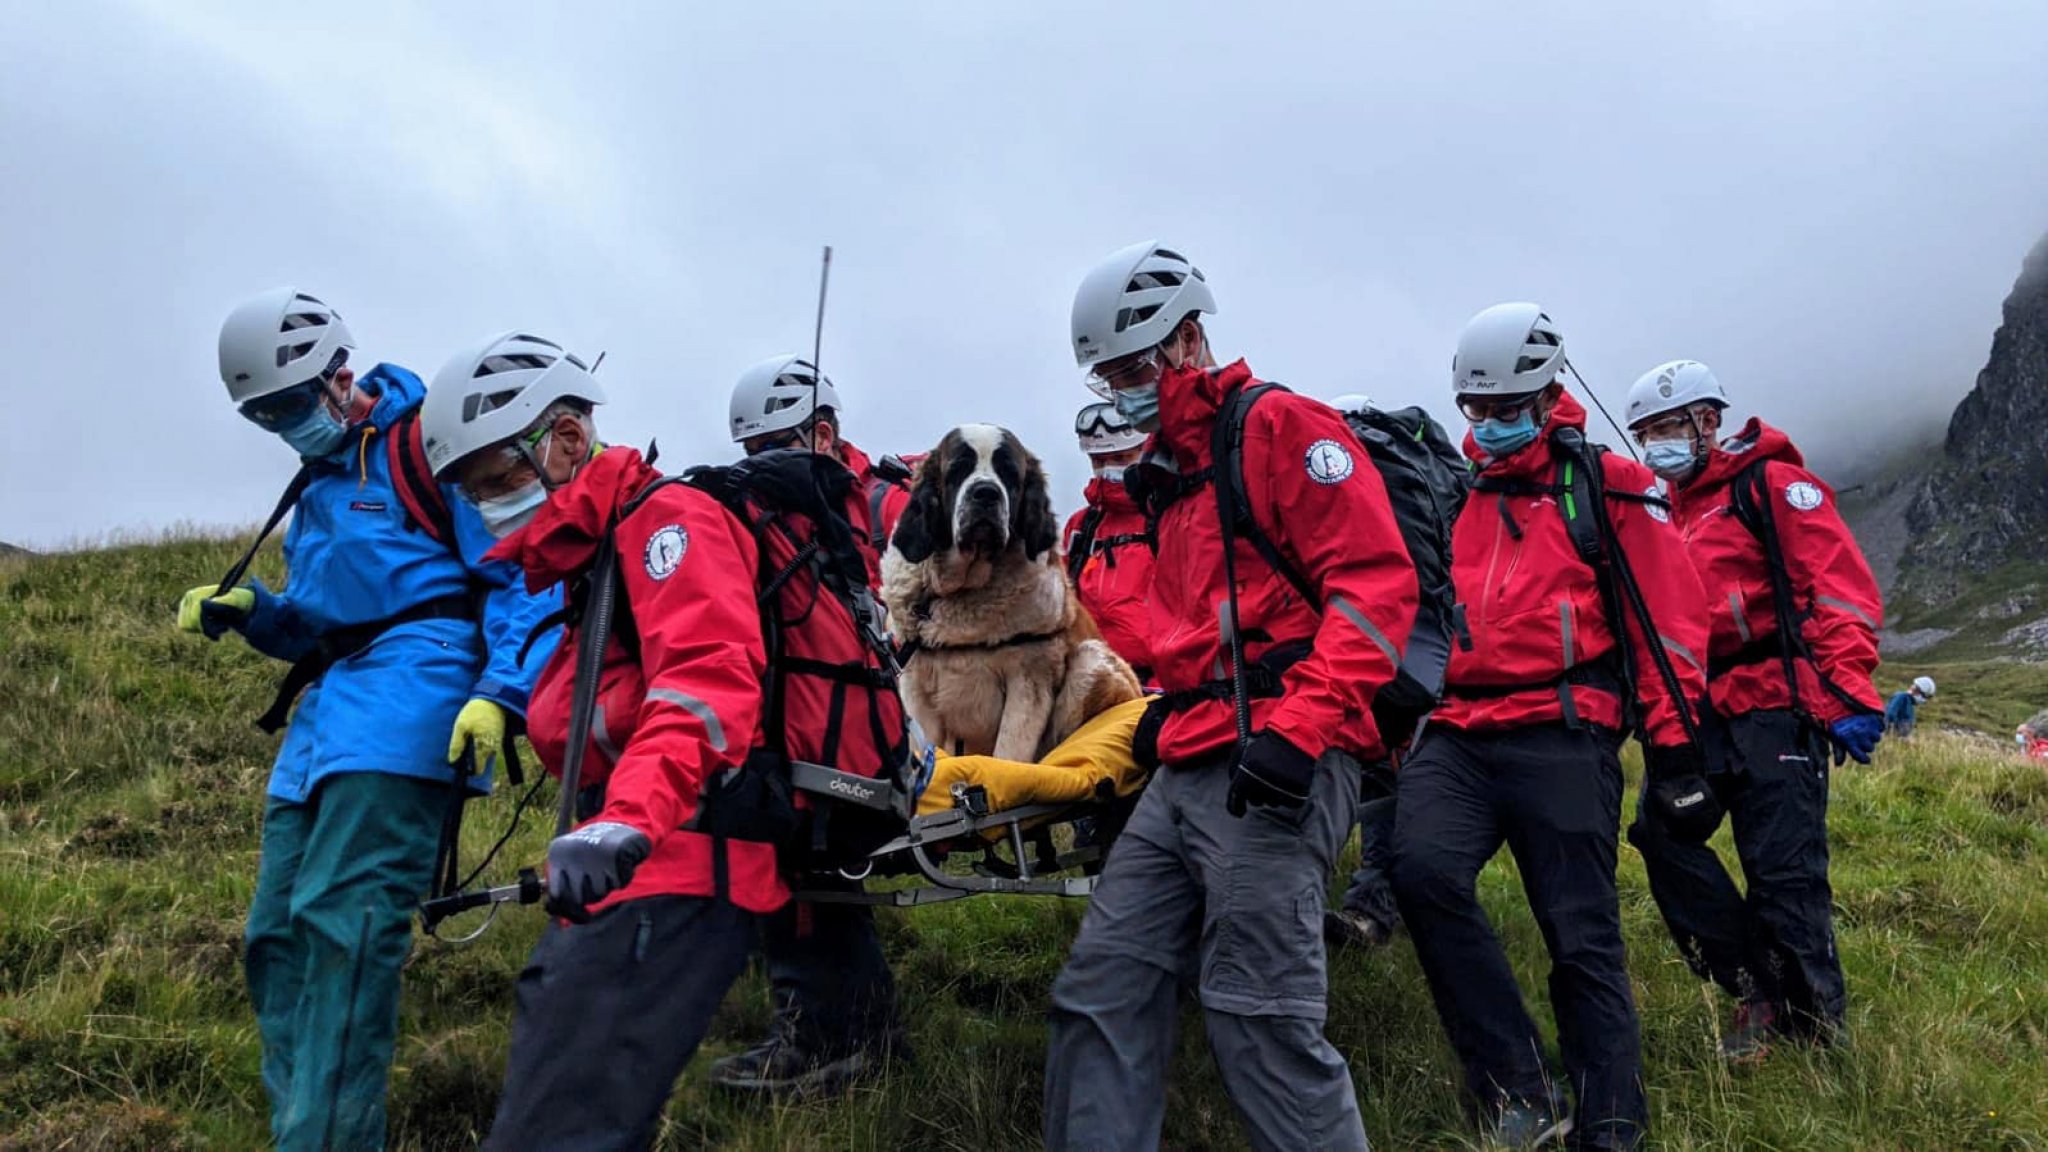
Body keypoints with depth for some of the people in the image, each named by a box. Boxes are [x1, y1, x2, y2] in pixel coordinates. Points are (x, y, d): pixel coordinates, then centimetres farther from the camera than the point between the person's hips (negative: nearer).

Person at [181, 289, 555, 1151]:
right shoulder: (321, 477, 24)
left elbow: (524, 577, -9)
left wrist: (499, 692, -22)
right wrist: (250, 612, 10)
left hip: (410, 687, -9)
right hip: (328, 712, 9)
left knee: (341, 919, -18)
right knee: (276, 935, 6)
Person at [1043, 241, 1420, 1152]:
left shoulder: (1280, 425, -2)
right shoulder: (1168, 473, 24)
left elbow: (1376, 580, -13)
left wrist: (1298, 727, -21)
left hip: (1277, 767, -9)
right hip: (1185, 770, 9)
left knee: (1260, 1021, -10)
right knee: (1100, 996, 7)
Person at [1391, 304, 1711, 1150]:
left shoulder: (1609, 491, 8)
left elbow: (1668, 621, 4)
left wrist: (1673, 740, -2)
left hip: (1562, 738, -3)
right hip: (1454, 736, 3)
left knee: (1583, 942, -2)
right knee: (1423, 868, -24)